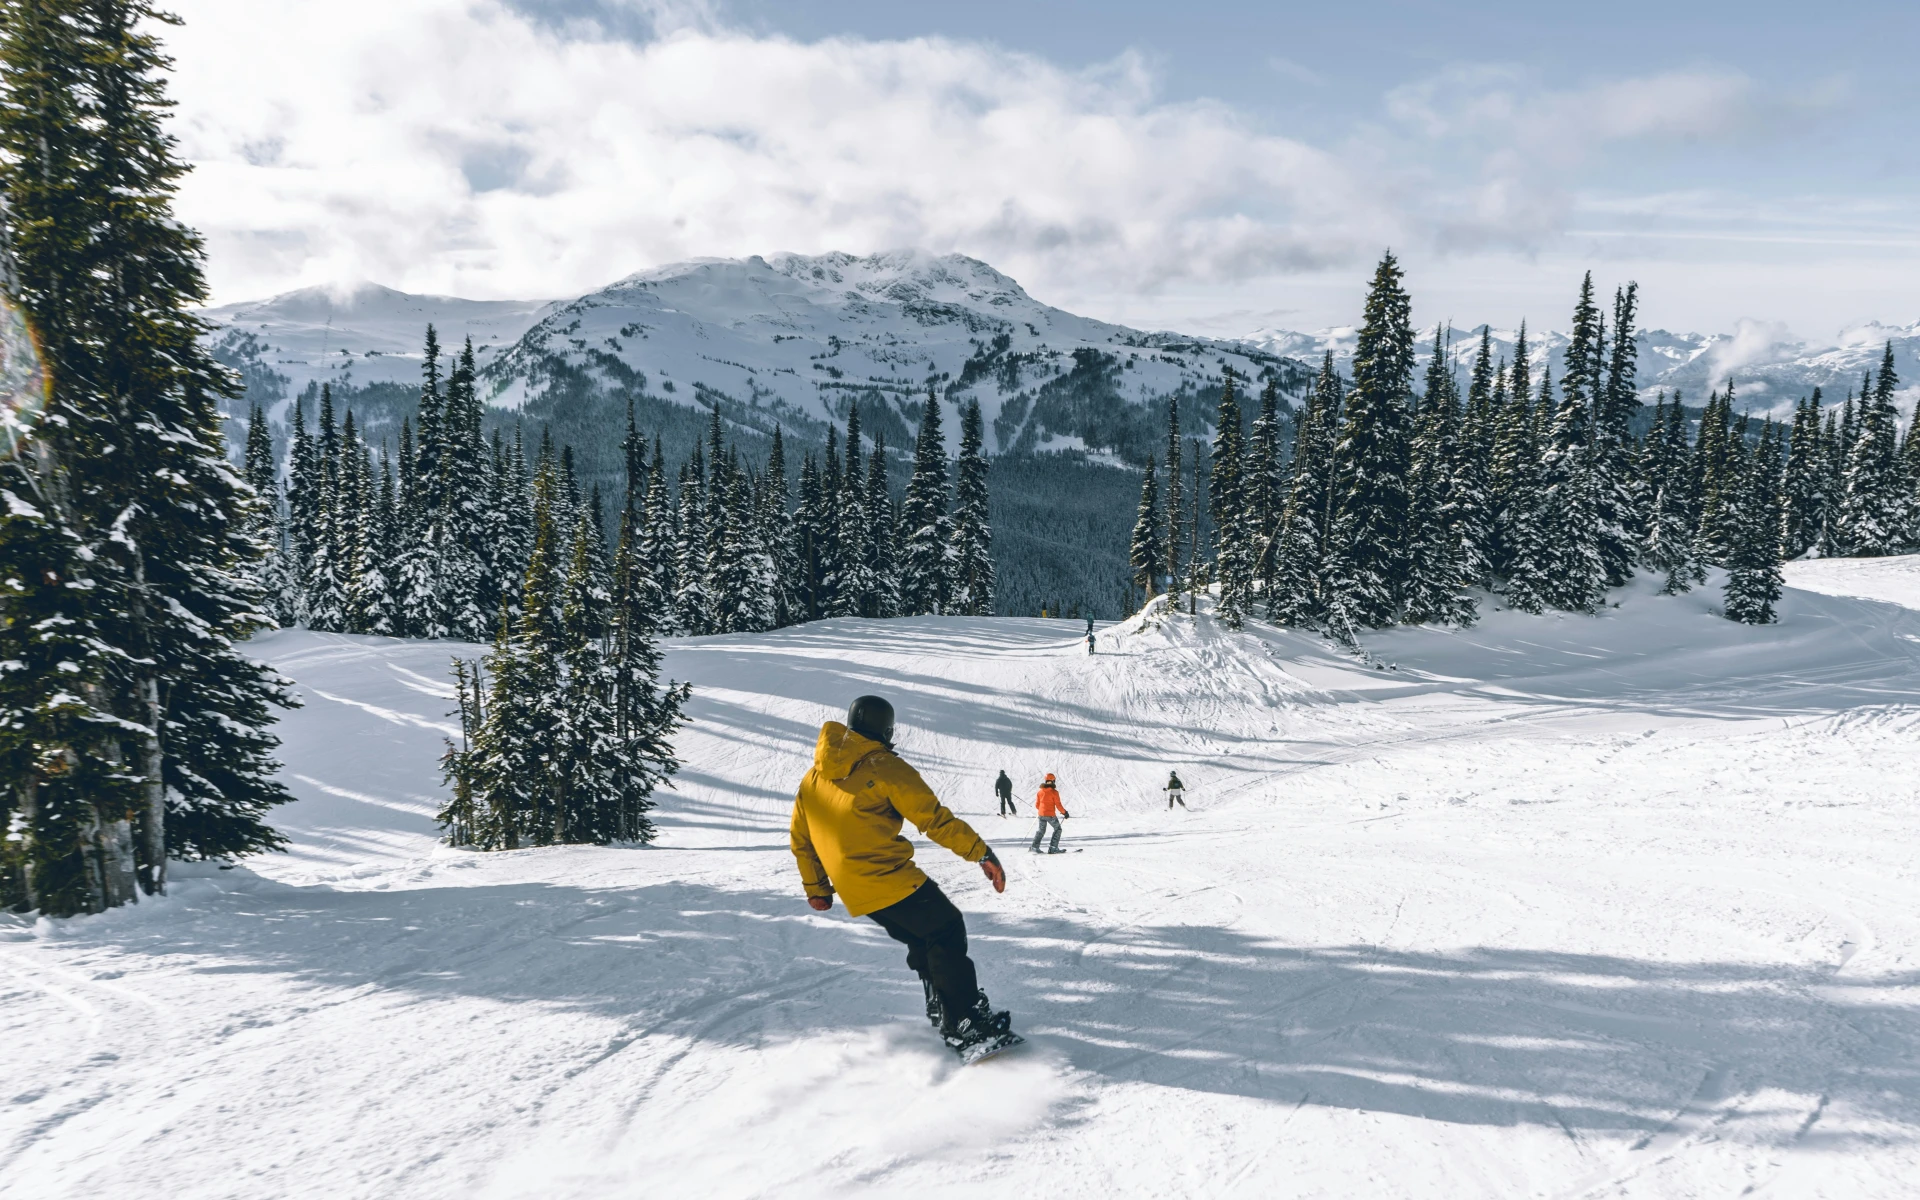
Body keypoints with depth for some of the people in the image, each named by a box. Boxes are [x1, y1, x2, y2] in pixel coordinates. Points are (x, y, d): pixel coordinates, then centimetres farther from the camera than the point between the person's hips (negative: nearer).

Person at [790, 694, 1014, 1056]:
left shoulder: (813, 778, 16)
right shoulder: (884, 767, -6)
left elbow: (801, 841, 22)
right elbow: (934, 818, -10)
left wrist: (816, 888, 32)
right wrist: (982, 853, -8)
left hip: (853, 891, 8)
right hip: (890, 880, -7)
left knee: (922, 940, 22)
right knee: (947, 932, 0)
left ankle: (942, 1010, 23)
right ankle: (967, 1027, -6)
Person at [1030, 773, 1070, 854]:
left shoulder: (1040, 791, 6)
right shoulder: (1054, 792, -10)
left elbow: (1037, 805, 12)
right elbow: (1058, 805, -11)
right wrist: (1064, 812, 2)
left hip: (1041, 814, 5)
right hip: (1051, 815, -5)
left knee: (1041, 830, 19)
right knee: (1057, 829, 10)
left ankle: (1035, 847, 9)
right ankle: (1053, 848, 2)